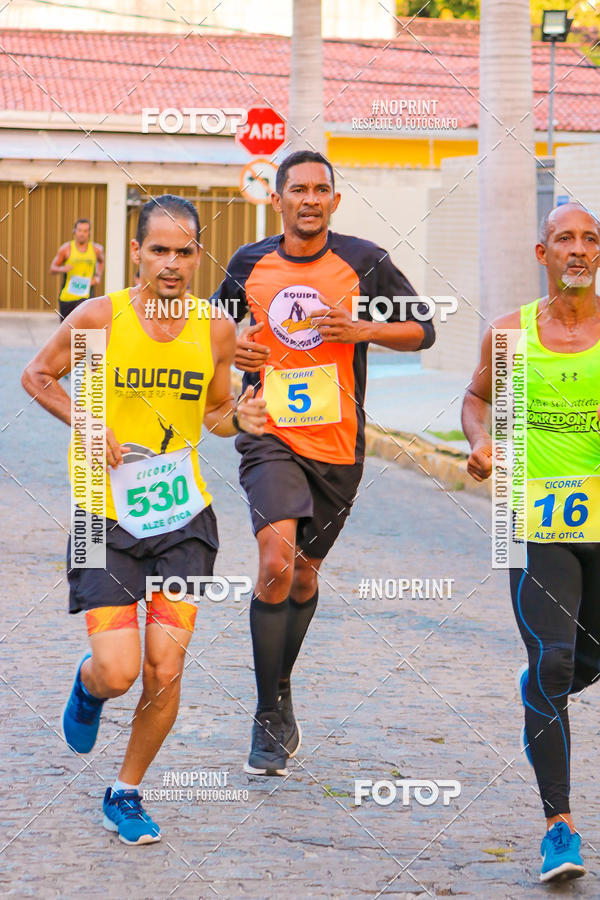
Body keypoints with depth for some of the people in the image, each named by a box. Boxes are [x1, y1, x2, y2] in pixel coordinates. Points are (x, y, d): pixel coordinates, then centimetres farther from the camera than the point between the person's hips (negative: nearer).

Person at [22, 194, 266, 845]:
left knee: (165, 672, -4)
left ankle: (126, 795, 18)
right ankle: (86, 685, 30)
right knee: (117, 673, -10)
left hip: (183, 521, 2)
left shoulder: (216, 329, 0)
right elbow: (36, 376, 6)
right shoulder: (100, 318, -9)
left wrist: (239, 418, -7)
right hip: (107, 521, -2)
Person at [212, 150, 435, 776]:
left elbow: (422, 329, 4)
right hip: (269, 438, -1)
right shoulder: (250, 264, 2)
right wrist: (230, 348, -3)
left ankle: (280, 686, 40)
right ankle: (271, 718, -13)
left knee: (304, 572, 15)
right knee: (275, 562, -22)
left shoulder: (363, 262, -2)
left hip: (338, 446, 1)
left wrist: (363, 330, -13)